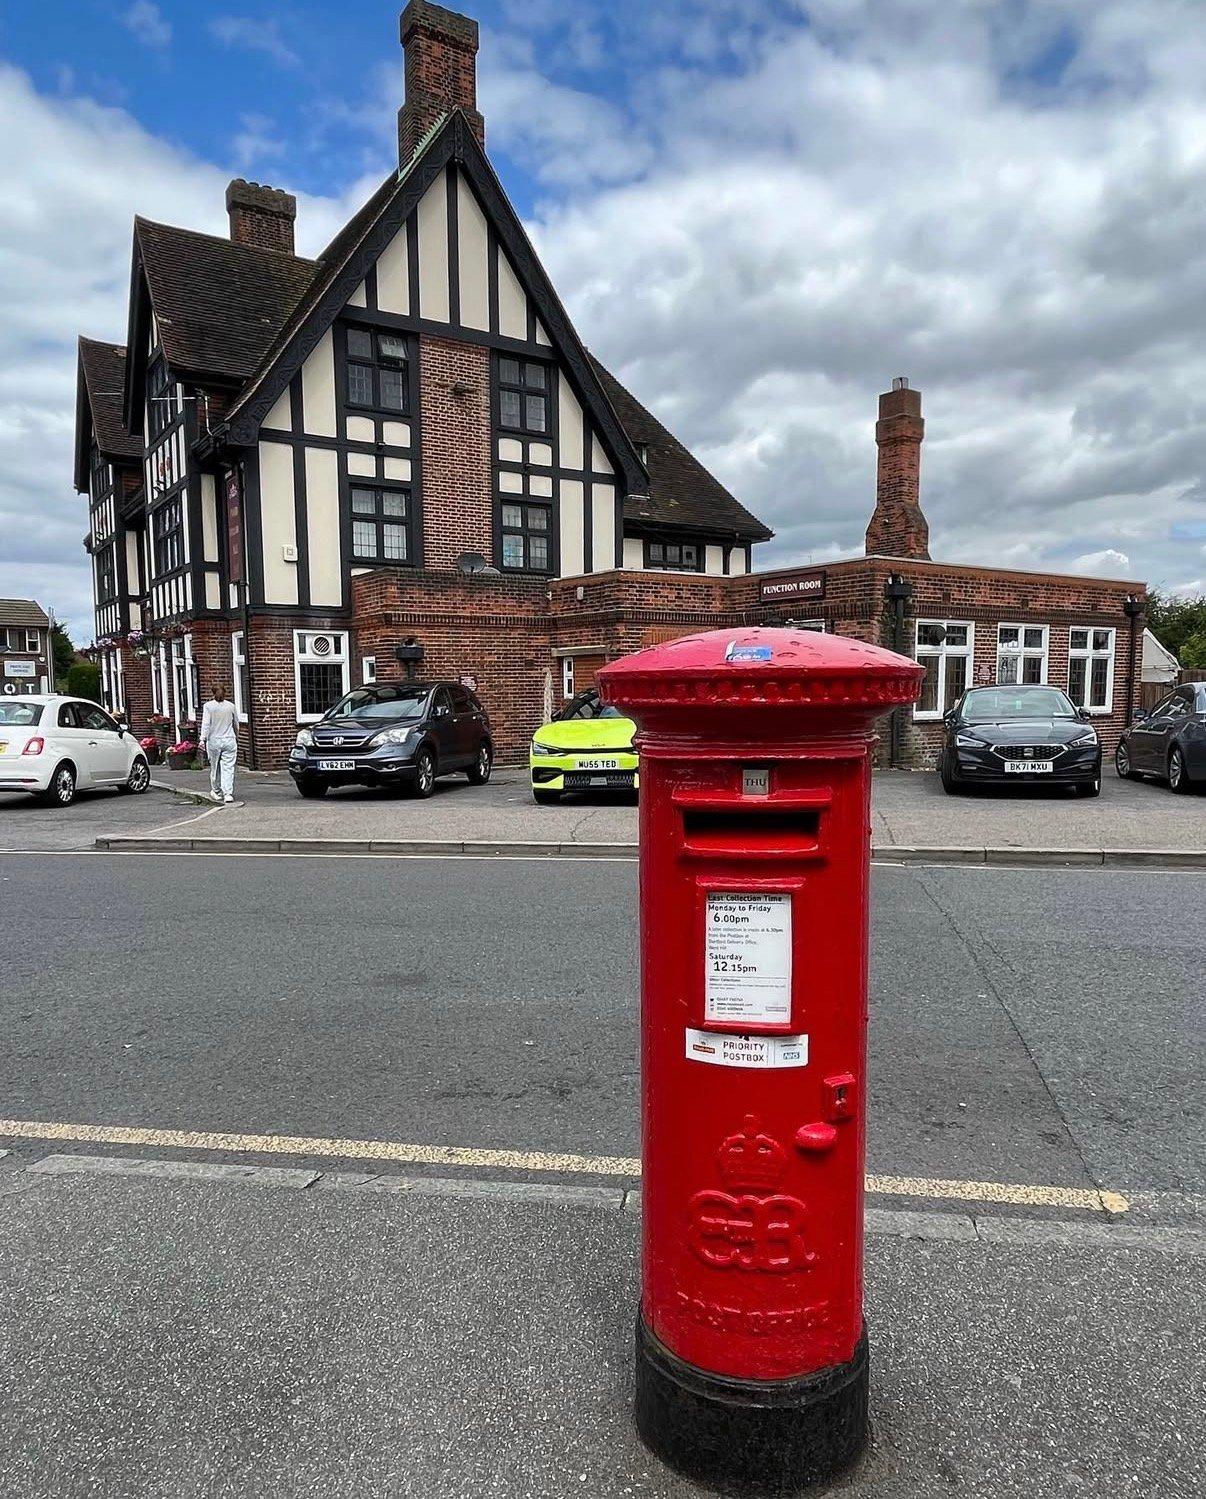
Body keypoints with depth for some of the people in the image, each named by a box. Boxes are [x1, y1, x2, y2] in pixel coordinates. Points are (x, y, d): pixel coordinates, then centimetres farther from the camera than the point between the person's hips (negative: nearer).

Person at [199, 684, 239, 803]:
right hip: (229, 740, 0)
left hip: (214, 741, 0)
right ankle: (228, 793, -10)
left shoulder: (208, 706, -5)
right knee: (228, 767, -2)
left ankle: (216, 792, 27)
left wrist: (203, 740, -10)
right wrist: (236, 737, 30)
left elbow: (206, 724, -11)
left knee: (214, 767, 14)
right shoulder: (231, 706, 1)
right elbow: (236, 723, 14)